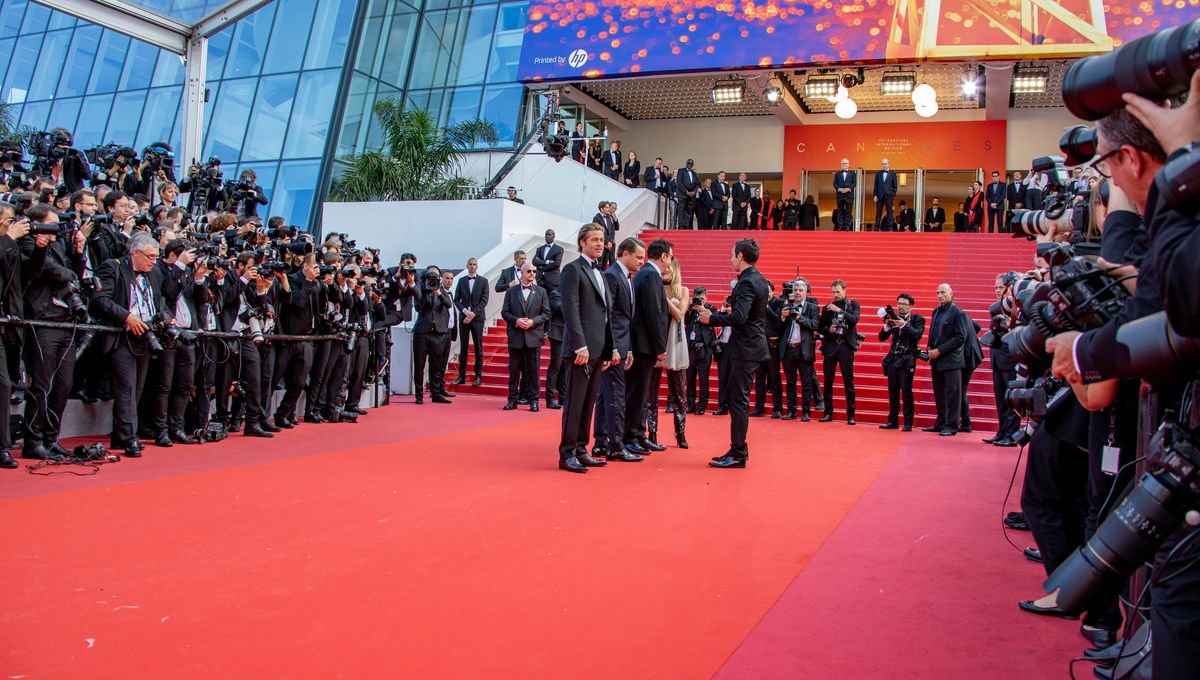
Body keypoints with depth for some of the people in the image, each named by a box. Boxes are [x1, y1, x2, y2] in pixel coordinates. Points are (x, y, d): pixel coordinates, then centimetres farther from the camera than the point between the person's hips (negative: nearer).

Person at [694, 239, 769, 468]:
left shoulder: (747, 282, -17)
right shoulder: (759, 281, 15)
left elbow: (739, 317, -27)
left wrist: (711, 318, -15)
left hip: (745, 348, -10)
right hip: (754, 344, 10)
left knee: (738, 400, -7)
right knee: (739, 400, 15)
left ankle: (737, 454, -3)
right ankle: (739, 449, 21)